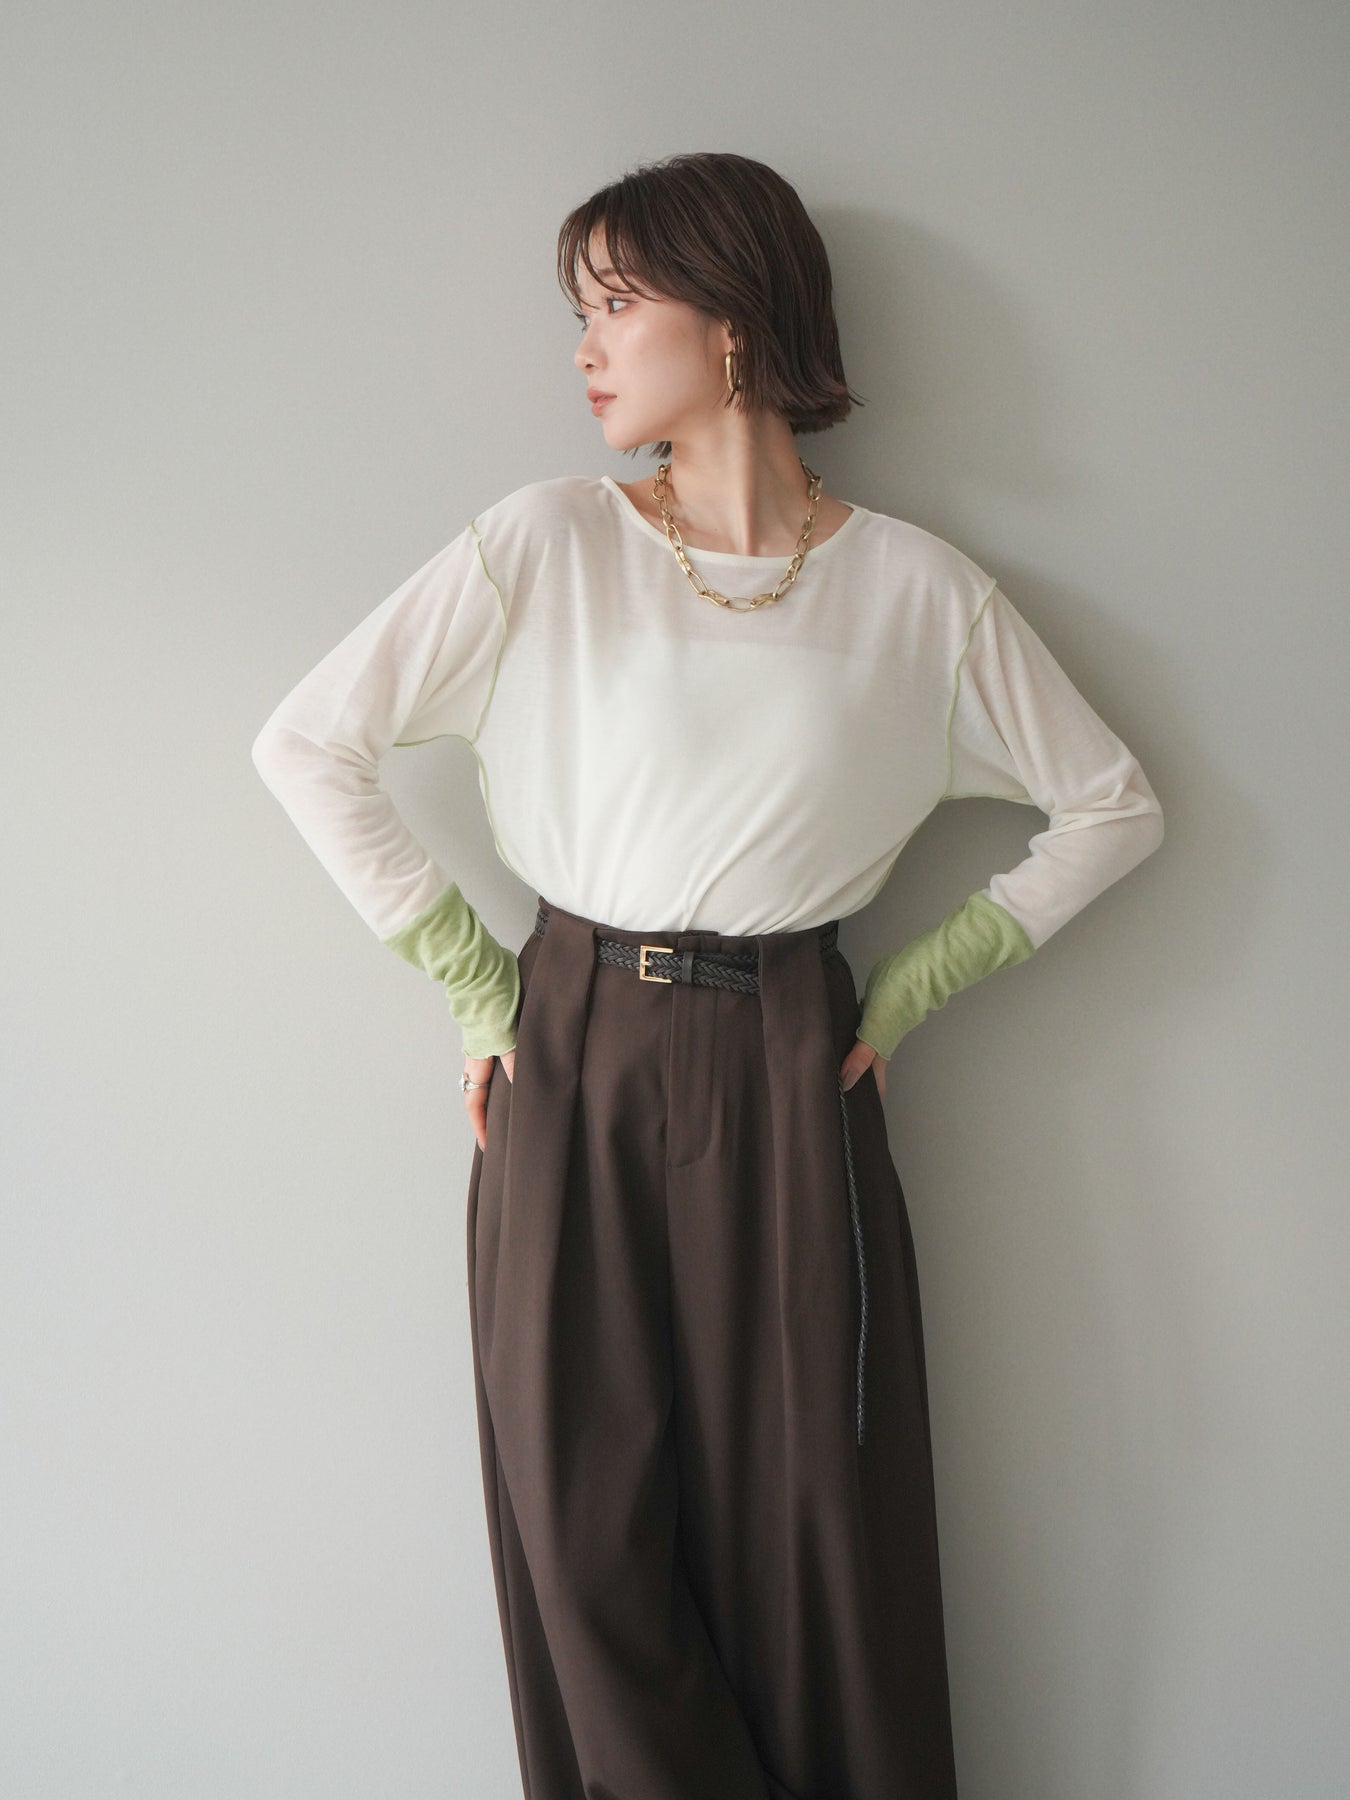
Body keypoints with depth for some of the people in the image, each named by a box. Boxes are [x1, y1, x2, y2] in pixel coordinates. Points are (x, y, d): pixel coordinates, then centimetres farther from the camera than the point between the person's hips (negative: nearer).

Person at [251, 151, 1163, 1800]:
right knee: (584, 1526, 7)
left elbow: (1113, 810, 10)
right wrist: (473, 977, 0)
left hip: (790, 1081, 0)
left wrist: (916, 987, 2)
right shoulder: (543, 545, 1)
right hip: (572, 1065, 1)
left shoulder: (917, 590, 2)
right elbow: (306, 744, 2)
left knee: (817, 1526, 6)